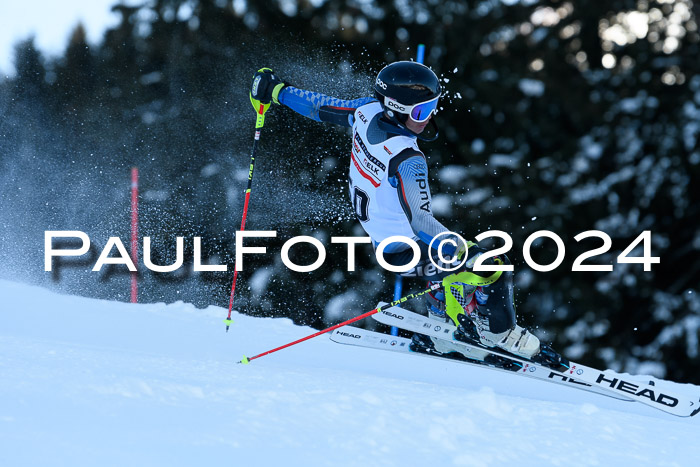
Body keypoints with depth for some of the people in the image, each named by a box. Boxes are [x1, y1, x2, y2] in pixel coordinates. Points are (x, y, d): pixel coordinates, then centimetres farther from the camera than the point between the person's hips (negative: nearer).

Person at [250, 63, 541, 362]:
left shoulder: (368, 111, -13)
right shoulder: (406, 160, -35)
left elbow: (324, 108, 3)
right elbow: (420, 223, -36)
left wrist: (278, 91, 20)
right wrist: (466, 255, -39)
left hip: (379, 238, 9)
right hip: (406, 251, -9)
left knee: (450, 258, 30)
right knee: (494, 268, -6)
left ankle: (439, 337, 36)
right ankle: (497, 334, 15)